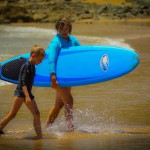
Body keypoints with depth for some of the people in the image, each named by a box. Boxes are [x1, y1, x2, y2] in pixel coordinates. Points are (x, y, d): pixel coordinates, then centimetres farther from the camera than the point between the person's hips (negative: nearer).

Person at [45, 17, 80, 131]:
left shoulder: (72, 40, 6)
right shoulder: (55, 43, -16)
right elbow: (51, 60, -27)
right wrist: (53, 77, -38)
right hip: (58, 76, -8)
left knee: (59, 104, 13)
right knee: (69, 101, -14)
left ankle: (47, 127, 24)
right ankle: (71, 127, -10)